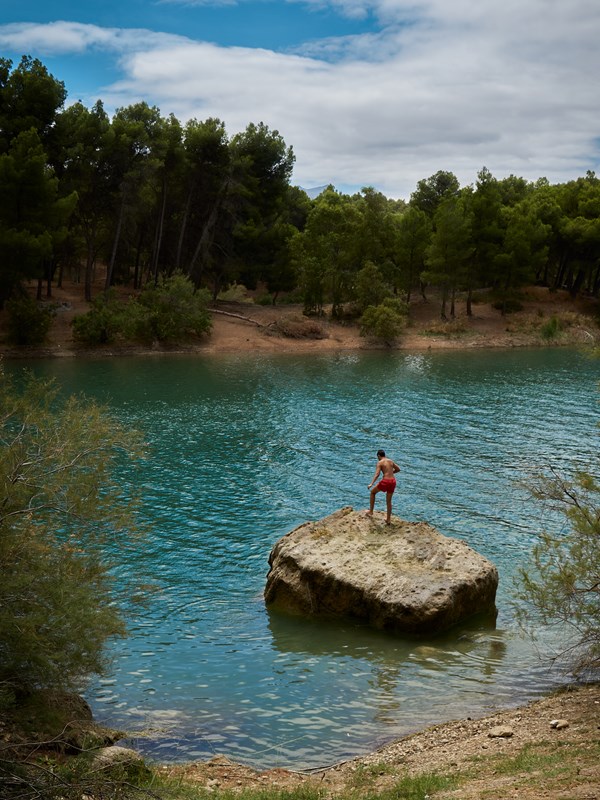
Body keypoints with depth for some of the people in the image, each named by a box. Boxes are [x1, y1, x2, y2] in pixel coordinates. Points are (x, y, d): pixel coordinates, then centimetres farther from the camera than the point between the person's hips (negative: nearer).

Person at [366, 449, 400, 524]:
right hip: (393, 481, 5)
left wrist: (371, 484, -19)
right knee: (389, 501, 19)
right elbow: (398, 469, 25)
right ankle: (388, 519, 21)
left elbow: (377, 474, -14)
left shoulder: (380, 462, -2)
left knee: (373, 492, 21)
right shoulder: (391, 461, 15)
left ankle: (371, 511, 21)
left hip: (385, 481, -5)